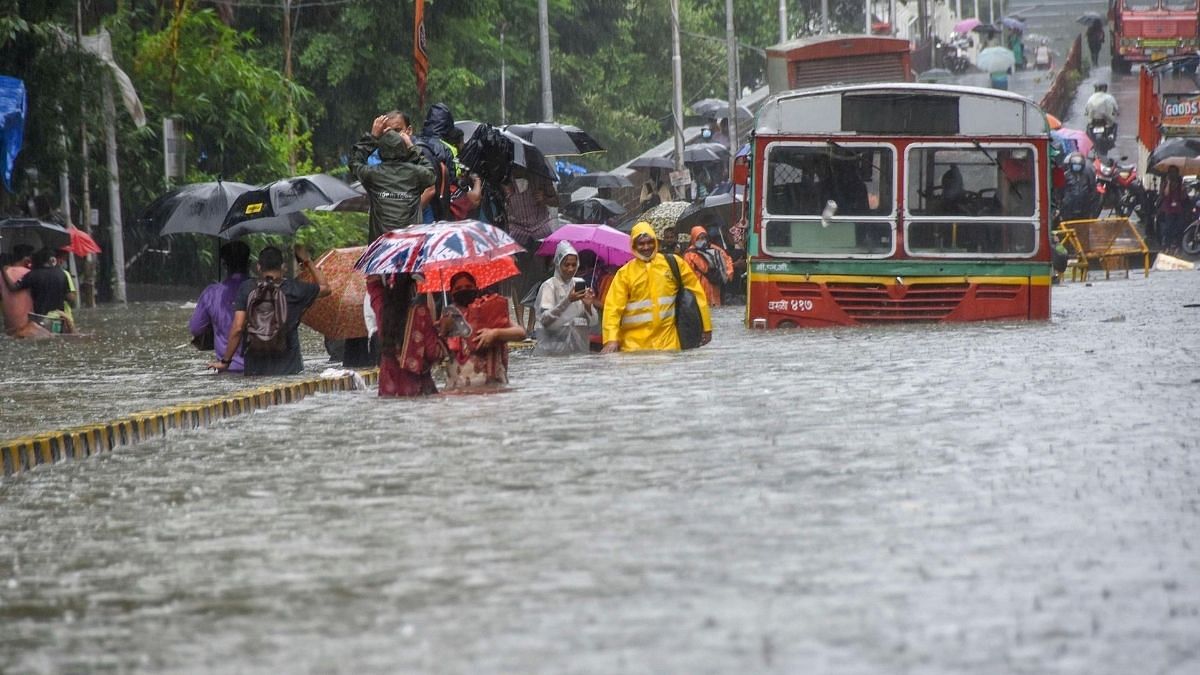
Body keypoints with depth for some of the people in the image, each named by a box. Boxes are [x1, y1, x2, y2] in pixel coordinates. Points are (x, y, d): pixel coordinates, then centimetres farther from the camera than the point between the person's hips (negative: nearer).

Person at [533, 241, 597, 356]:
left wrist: (588, 306, -12)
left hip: (578, 348, 4)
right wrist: (567, 301, -25)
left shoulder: (580, 284, 10)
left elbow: (593, 322, 8)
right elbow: (545, 320, -16)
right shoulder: (549, 286, -2)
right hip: (554, 349, -4)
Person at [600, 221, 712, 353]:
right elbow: (613, 307, -4)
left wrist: (706, 326, 9)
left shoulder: (673, 263, 4)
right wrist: (611, 339, -17)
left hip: (667, 342, 0)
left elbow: (696, 291, 10)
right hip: (634, 343, 0)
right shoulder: (625, 273, 1)